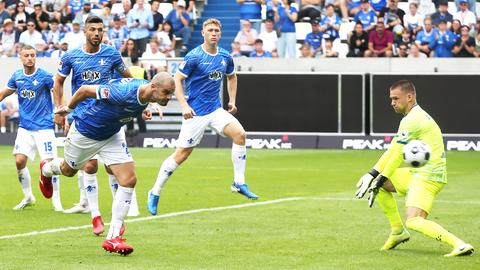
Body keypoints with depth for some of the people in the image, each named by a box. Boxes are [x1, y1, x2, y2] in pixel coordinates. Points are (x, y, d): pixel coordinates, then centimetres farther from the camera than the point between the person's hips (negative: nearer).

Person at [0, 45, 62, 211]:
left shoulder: (44, 76, -9)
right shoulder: (17, 77, 5)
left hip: (44, 127, -4)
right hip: (25, 127, 4)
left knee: (49, 163, -8)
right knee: (19, 161, -6)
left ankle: (56, 201, 6)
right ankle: (28, 197, 14)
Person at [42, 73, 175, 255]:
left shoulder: (144, 90, -18)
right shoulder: (123, 92, -41)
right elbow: (84, 90, -26)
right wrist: (68, 109, -10)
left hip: (111, 135, 6)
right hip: (85, 133, -6)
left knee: (129, 180, -10)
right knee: (68, 170, 23)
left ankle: (113, 237, -5)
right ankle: (46, 169, 62)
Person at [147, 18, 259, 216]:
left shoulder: (225, 57, 6)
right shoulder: (194, 57, -13)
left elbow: (231, 77, 25)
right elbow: (177, 80, -12)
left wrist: (232, 100, 15)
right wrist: (184, 105, -21)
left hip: (216, 110, 5)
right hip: (195, 113, -5)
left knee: (240, 134, -16)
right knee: (182, 153, -5)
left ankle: (239, 183, -7)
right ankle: (154, 194, 8)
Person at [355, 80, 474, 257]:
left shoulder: (411, 120, -13)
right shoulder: (416, 116, 19)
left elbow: (397, 156, -11)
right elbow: (392, 150, 19)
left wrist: (380, 181, -3)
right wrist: (372, 175, 13)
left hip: (428, 176, -10)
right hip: (417, 174, 10)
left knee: (413, 222, -25)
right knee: (379, 182, 16)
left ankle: (459, 245, -32)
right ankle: (398, 231, 18)